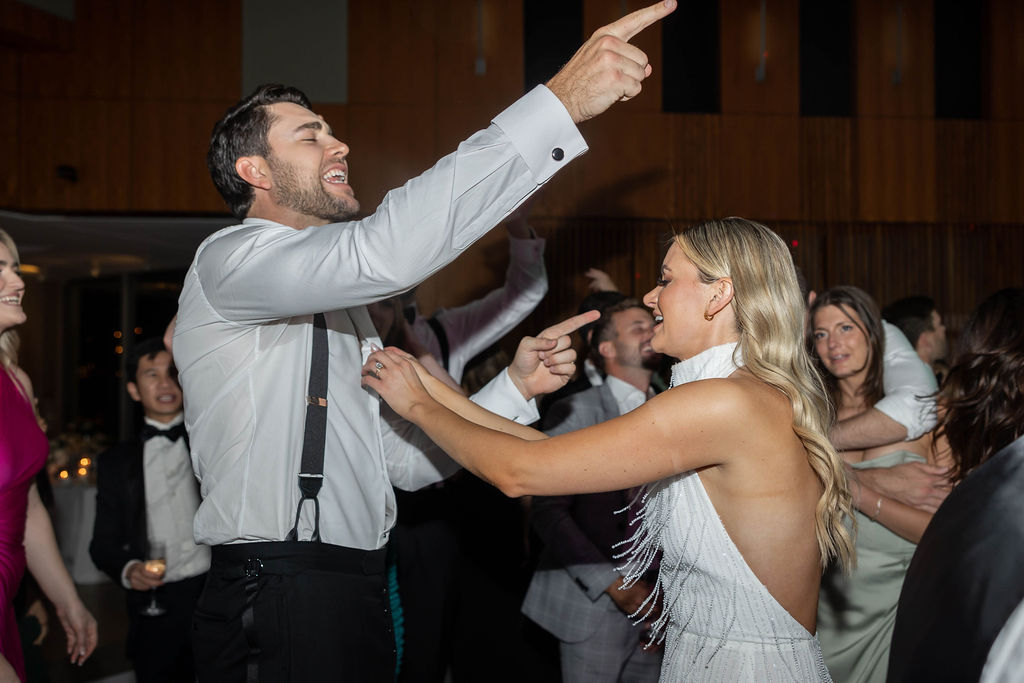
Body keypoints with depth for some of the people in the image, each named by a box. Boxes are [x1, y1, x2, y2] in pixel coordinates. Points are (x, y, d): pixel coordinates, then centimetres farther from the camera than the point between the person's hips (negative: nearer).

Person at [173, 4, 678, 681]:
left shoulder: (342, 310, 20)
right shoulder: (227, 263, -7)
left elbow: (408, 459, 17)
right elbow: (384, 252, -26)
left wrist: (515, 385, 3)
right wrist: (559, 103, -28)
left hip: (358, 603, 8)